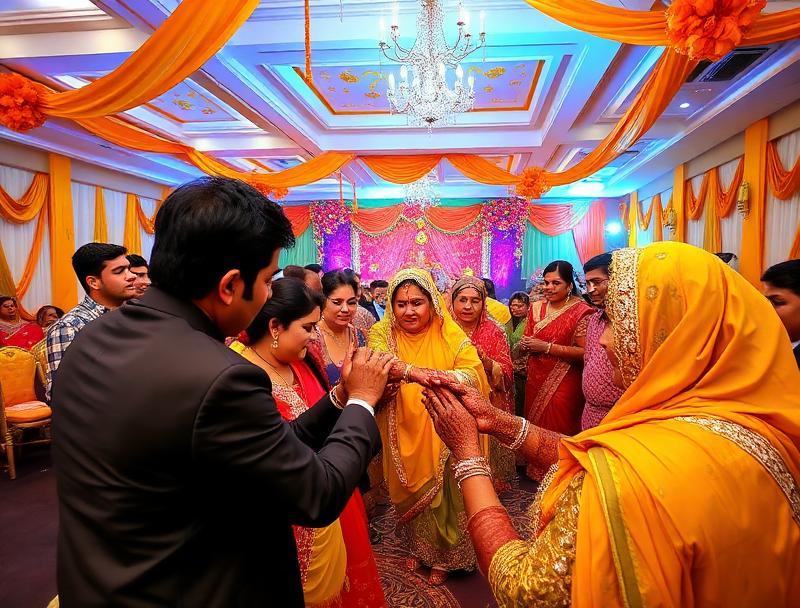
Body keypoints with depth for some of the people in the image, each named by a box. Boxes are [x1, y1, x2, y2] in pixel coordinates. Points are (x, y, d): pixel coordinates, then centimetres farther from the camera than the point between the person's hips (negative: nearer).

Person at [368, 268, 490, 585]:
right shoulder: (382, 333, -8)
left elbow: (474, 374, -23)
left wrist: (445, 377, -45)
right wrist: (412, 372, -50)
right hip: (404, 437, 2)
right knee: (410, 495, 19)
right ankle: (417, 547, 48)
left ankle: (443, 557, 41)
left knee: (443, 496, 13)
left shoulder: (451, 336, -11)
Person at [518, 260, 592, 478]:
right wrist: (525, 345, -6)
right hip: (536, 381, 5)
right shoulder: (536, 308, 8)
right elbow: (527, 341, 18)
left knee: (559, 431, -1)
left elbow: (585, 352, -16)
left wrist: (547, 347, -18)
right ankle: (535, 474, 28)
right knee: (535, 428, 10)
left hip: (564, 385, -5)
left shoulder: (581, 311, -9)